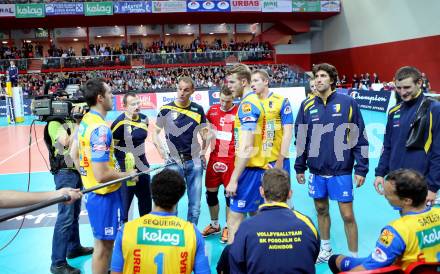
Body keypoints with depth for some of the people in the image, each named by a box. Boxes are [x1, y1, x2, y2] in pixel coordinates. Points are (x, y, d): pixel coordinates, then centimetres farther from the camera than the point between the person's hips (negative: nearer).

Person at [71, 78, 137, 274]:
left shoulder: (85, 121, 5)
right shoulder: (100, 128, -25)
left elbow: (74, 155, 16)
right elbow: (102, 174, -28)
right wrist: (127, 175, -13)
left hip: (91, 191, 10)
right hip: (104, 195, -9)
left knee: (102, 242, 24)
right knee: (103, 245, 6)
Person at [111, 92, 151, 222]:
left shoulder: (144, 119, 2)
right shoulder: (119, 123, -20)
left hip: (142, 165, 7)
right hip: (126, 168, -7)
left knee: (146, 199, 21)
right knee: (124, 201, 4)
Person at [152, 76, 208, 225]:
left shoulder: (198, 109, 2)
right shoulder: (166, 109, -4)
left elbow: (204, 133, 12)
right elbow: (155, 133, 5)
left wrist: (203, 150, 2)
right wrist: (161, 149, -8)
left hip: (194, 162, 2)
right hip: (174, 163, -2)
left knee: (195, 207, 10)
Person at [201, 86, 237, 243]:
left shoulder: (239, 112, -9)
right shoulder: (212, 110, 4)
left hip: (231, 160, -4)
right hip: (214, 158, 4)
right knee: (211, 192, 12)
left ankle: (227, 228, 22)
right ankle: (214, 225, 33)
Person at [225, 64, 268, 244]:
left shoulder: (247, 104, -15)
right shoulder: (253, 100, 14)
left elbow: (246, 147, -21)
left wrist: (234, 179, -20)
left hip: (249, 168, -10)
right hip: (258, 166, 10)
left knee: (235, 216, -7)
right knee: (255, 214, 18)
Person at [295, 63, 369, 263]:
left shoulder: (347, 102, -6)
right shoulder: (307, 106, 2)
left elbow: (360, 137, -4)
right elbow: (300, 139, 9)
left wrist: (361, 168, -7)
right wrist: (300, 167, 9)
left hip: (341, 171, -3)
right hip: (316, 171, 3)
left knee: (347, 215, 1)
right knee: (321, 210, 16)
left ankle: (354, 257, 19)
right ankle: (325, 248, 36)